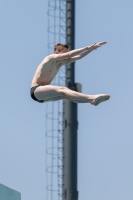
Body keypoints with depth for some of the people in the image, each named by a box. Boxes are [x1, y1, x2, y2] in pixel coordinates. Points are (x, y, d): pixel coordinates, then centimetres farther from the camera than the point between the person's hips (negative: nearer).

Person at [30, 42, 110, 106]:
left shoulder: (61, 62, 14)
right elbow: (69, 55, -22)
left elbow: (79, 56, 12)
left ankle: (93, 100, -29)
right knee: (63, 90, -28)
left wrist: (92, 47, 4)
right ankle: (91, 98, -44)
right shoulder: (51, 58, -11)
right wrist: (87, 48, -22)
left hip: (43, 94, 9)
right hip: (36, 90, -9)